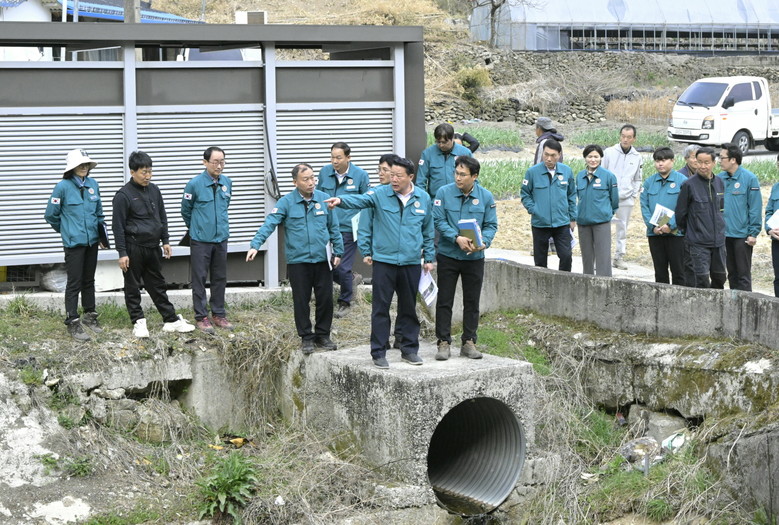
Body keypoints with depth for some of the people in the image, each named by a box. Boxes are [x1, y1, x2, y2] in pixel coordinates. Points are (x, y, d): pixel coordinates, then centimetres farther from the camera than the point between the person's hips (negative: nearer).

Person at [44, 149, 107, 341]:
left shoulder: (93, 184, 3)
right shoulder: (63, 186, -12)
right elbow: (51, 215, -3)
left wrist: (101, 229, 10)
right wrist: (66, 230, 8)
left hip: (92, 240, 5)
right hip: (73, 243, -5)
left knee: (89, 280, 16)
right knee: (74, 282, -3)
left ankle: (89, 316, 27)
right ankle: (73, 323, 3)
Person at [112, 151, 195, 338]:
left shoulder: (154, 190, 7)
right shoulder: (123, 195, -12)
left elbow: (162, 217, 17)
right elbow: (118, 226, -11)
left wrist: (165, 241, 12)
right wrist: (122, 253, -13)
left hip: (153, 247, 6)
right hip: (134, 249, -6)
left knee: (158, 285, 13)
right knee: (133, 287, 5)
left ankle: (171, 320, 16)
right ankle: (138, 322, 14)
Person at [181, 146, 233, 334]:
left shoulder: (227, 183, 2)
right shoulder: (194, 184, -12)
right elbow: (186, 211, 2)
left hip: (221, 239, 5)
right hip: (201, 240, -5)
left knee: (220, 278, 11)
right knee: (200, 279, 1)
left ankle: (219, 314, 21)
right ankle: (201, 317, 8)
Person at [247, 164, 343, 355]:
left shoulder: (324, 199, 4)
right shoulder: (286, 202, -5)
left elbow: (334, 229, 10)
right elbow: (269, 224, -13)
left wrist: (338, 252, 8)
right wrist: (255, 245, -26)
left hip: (322, 260, 2)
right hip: (298, 261, -2)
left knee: (325, 299, 6)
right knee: (301, 301, 5)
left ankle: (323, 335, 21)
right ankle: (306, 337, 17)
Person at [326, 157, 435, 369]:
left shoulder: (423, 199, 6)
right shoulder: (380, 194, -3)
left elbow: (428, 231, 14)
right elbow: (360, 200, -21)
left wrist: (429, 258, 13)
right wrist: (341, 200, -41)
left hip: (411, 263, 2)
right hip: (384, 261, -2)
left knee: (409, 308, 12)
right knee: (381, 308, 0)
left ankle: (409, 349, 23)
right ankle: (378, 353, 7)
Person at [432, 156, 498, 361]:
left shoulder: (486, 197, -3)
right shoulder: (444, 193, -8)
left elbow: (491, 225, 0)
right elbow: (438, 221, -10)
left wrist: (483, 242, -20)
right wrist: (457, 238, -24)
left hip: (474, 257, 2)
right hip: (448, 256, -2)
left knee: (472, 302, 9)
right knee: (444, 301, 3)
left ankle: (469, 342, 19)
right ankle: (444, 342, 11)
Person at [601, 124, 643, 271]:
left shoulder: (637, 157, 7)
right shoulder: (609, 152, -1)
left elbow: (638, 179, 17)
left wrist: (634, 195, 6)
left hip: (626, 199, 3)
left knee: (623, 229, 8)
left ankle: (619, 257, 16)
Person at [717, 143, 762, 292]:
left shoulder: (749, 178, -10)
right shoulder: (719, 179, 5)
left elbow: (755, 207, -9)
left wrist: (753, 233, -12)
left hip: (742, 235, -5)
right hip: (724, 234, 5)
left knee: (743, 274, -1)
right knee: (731, 273, 14)